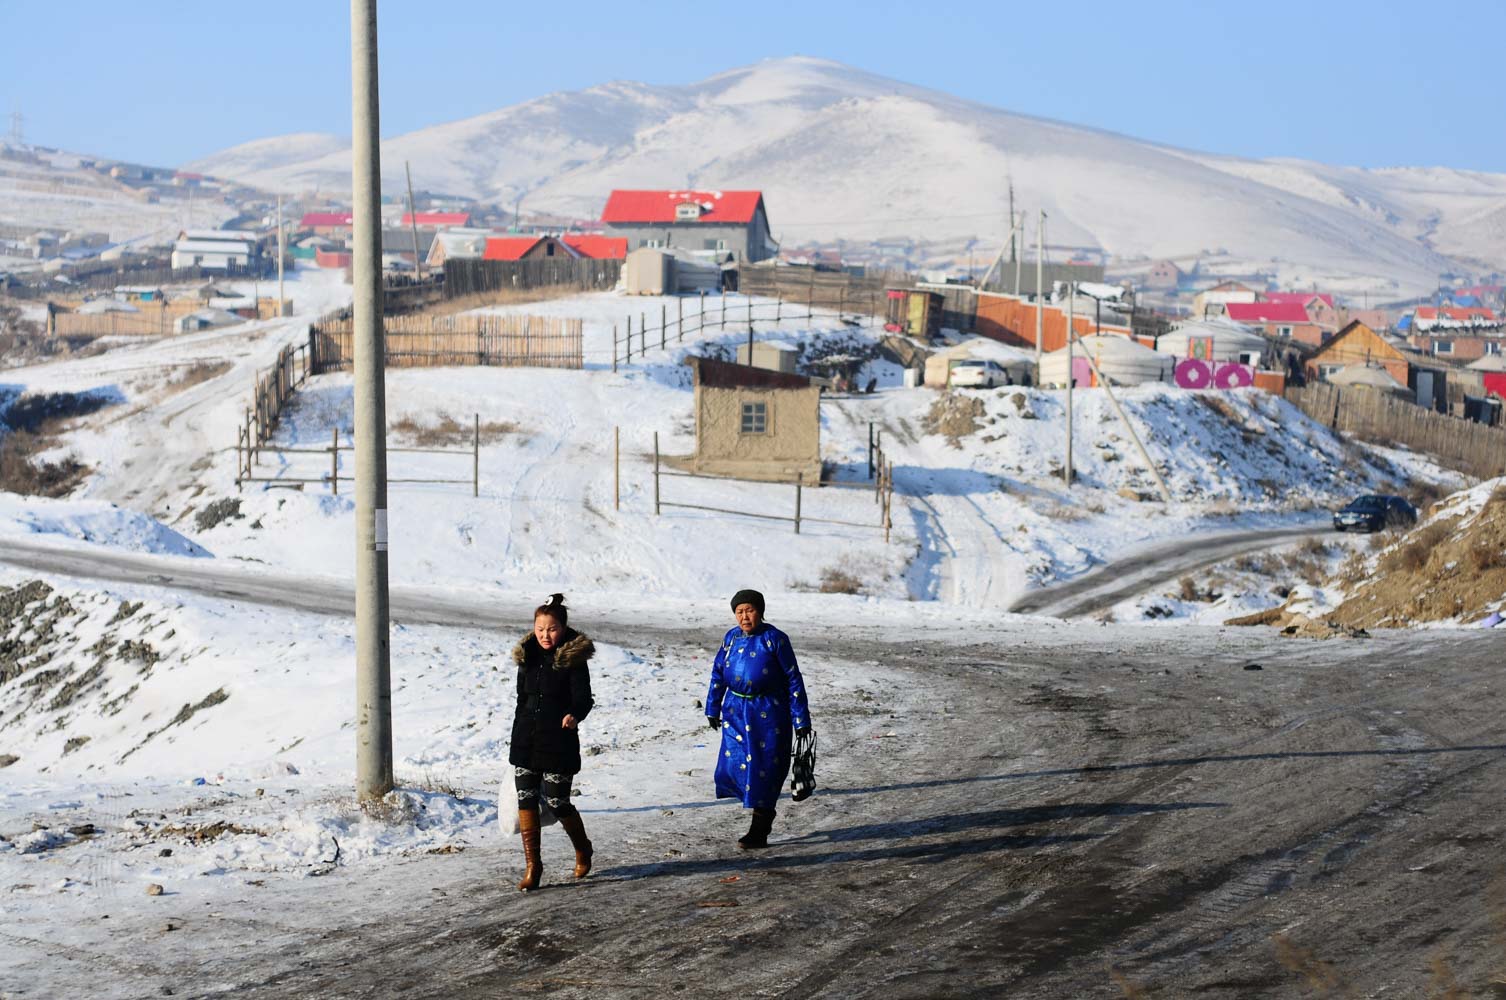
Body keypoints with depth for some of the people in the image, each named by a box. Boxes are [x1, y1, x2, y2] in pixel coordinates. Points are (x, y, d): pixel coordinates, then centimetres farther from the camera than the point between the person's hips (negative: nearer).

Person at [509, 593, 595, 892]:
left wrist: (575, 715, -39)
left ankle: (582, 849, 29)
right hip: (525, 741, 5)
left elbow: (584, 698, -16)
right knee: (526, 800, -1)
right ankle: (532, 865, 6)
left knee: (557, 801, 0)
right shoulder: (528, 656, 8)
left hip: (558, 742, -5)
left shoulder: (573, 660, -9)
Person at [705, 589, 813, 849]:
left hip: (768, 712, -4)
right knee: (733, 764, -1)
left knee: (765, 769, -2)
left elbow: (793, 679, -7)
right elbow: (718, 674, 14)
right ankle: (763, 811, 23)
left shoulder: (775, 639, -10)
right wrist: (713, 708, 14)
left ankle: (758, 832, 8)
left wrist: (800, 718, -8)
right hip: (736, 710, 4)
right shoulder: (731, 638, 4)